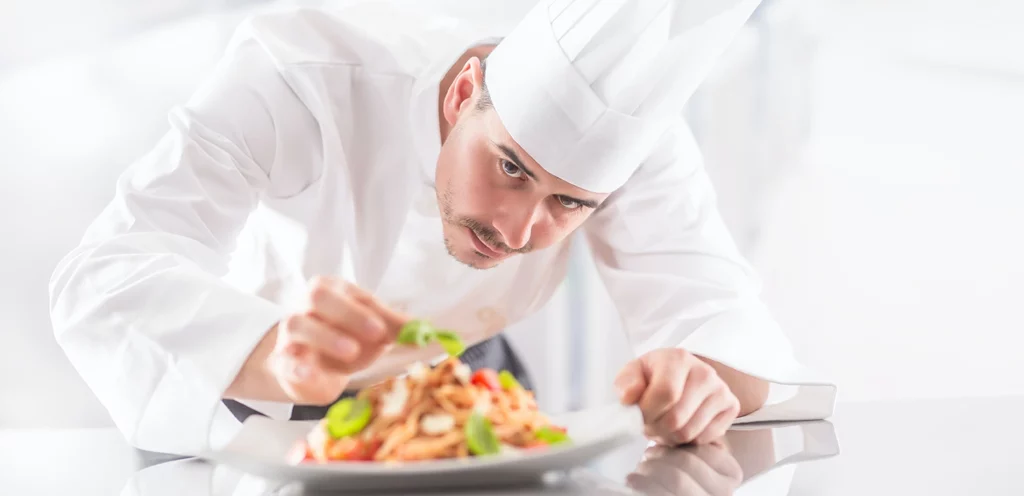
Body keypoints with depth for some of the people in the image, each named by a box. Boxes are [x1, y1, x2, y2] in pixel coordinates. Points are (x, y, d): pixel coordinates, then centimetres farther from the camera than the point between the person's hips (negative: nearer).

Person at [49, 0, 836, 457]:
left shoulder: (625, 120, -26)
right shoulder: (302, 73, -35)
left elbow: (715, 310, -28)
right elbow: (106, 277, -42)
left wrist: (708, 382, -52)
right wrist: (272, 358, -62)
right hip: (253, 391, 0)